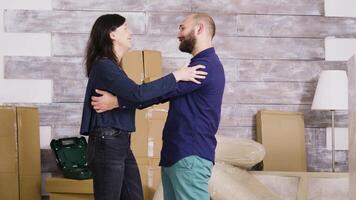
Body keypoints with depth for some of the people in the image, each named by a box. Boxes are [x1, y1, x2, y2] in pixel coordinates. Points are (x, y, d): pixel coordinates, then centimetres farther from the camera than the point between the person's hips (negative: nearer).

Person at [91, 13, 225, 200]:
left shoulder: (206, 65, -13)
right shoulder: (201, 64, 22)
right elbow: (167, 93, 22)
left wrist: (117, 101, -15)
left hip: (191, 157, -10)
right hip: (173, 155, 10)